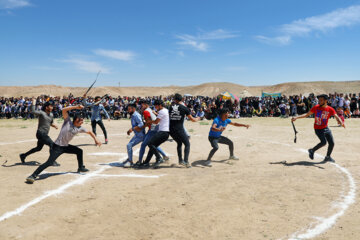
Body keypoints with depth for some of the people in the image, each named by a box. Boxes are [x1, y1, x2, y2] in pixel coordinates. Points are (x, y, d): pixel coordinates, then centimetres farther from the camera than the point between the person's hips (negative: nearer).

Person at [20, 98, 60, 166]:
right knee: (52, 144, -18)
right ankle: (52, 161, -10)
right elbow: (33, 111, -30)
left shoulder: (51, 114, 11)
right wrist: (33, 103, -23)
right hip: (41, 133, -9)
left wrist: (54, 125, 6)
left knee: (38, 148, 21)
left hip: (45, 134, 9)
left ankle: (23, 155, 37)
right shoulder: (41, 113, -12)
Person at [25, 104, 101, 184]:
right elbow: (64, 110, -21)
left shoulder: (80, 128, 5)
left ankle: (81, 168, 31)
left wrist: (96, 139, 8)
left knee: (79, 151, 14)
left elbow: (89, 132, 19)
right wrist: (76, 107, -25)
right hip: (57, 146, -7)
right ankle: (33, 176, -16)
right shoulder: (68, 122, -9)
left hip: (66, 146, 7)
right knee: (49, 162, -18)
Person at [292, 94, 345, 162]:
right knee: (323, 142, -20)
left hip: (326, 128, 3)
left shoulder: (330, 109, -6)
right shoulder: (316, 107, -7)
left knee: (332, 143, 3)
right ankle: (312, 150, 5)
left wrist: (341, 122, -37)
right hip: (318, 129, -3)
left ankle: (328, 157, 27)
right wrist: (297, 117, -7)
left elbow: (337, 117, -15)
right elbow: (307, 114, 1)